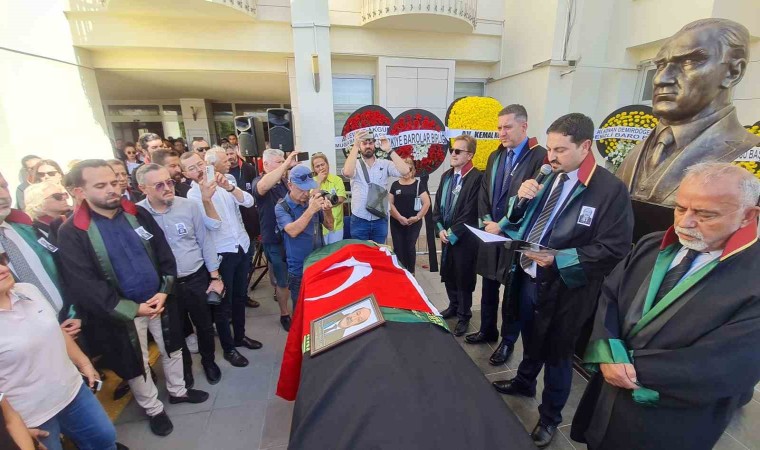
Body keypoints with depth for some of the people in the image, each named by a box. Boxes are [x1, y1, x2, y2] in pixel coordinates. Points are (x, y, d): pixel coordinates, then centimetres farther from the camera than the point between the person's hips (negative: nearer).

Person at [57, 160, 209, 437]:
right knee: (137, 365, 16)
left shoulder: (138, 214, -3)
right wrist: (133, 309, -19)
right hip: (121, 313, -3)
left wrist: (164, 291, -14)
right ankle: (153, 409, 41)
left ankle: (178, 391, 46)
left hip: (160, 301, 4)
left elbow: (165, 255, -1)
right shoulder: (72, 234, -15)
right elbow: (84, 287, -17)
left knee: (172, 349, 21)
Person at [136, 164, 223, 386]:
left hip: (197, 278, 1)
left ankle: (208, 361, 43)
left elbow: (205, 241, -2)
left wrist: (215, 276, -2)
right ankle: (184, 366, 45)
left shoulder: (189, 206, -8)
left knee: (204, 325, 17)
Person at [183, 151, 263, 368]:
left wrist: (229, 187, -24)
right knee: (224, 302, 7)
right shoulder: (193, 195, -9)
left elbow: (249, 202, -10)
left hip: (243, 246, 5)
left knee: (240, 296, 18)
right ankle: (228, 348, 23)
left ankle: (240, 336, 36)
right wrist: (206, 198, -32)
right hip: (221, 253, -5)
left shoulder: (224, 183, 4)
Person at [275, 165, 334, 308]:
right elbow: (293, 231, -25)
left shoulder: (312, 201, 1)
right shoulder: (281, 207, -9)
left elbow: (330, 226, 5)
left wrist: (327, 211, -15)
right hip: (299, 270, -3)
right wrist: (311, 210, -32)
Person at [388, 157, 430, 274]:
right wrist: (399, 217, -9)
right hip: (396, 222, 2)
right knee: (398, 248, 3)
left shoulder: (418, 184, 1)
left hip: (414, 223, -2)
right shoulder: (395, 184, 6)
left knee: (410, 247, 4)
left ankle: (411, 272, 18)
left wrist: (418, 217, -10)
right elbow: (389, 203, 1)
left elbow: (427, 203, -4)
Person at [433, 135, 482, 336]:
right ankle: (454, 306, 40)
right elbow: (438, 204, 9)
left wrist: (453, 233, -14)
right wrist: (440, 229, -3)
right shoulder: (446, 176, 9)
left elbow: (470, 212, -18)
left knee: (463, 278, 8)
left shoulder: (477, 177, -15)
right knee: (448, 275, 18)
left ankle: (464, 315, 28)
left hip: (464, 238, -6)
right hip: (446, 236, 7)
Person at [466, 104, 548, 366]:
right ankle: (487, 330, 37)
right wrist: (487, 220, -4)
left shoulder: (539, 156, -12)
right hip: (491, 233, 6)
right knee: (488, 287, 17)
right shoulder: (495, 157, 12)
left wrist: (502, 225, -16)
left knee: (513, 292, 9)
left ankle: (508, 341, 28)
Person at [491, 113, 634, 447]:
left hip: (562, 289, -5)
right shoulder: (550, 178, 5)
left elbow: (614, 249, -18)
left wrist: (559, 259, -27)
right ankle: (524, 382, 53)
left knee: (556, 355, 15)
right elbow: (522, 222, 9)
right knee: (530, 340, 27)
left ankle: (549, 417, 39)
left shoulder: (611, 189, -15)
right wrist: (522, 199, -11)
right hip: (527, 278, 6)